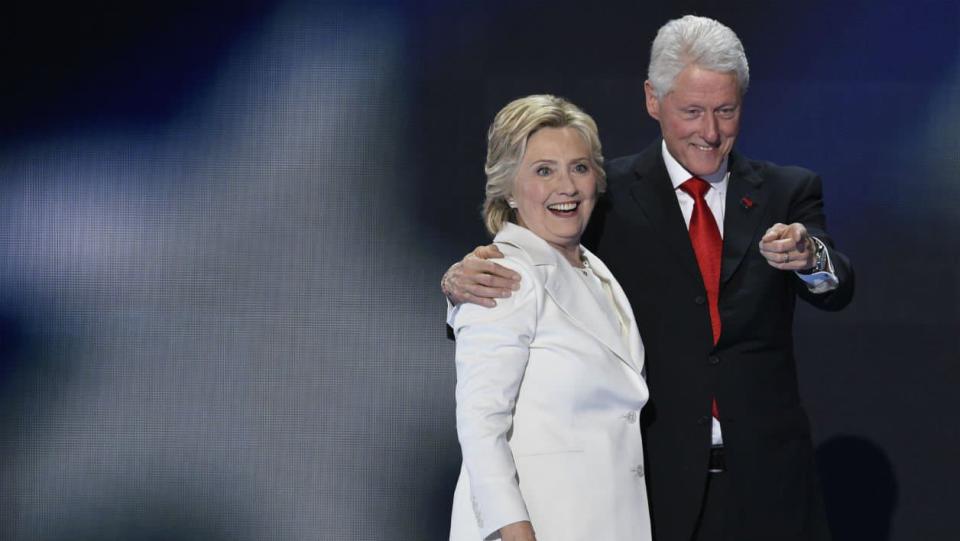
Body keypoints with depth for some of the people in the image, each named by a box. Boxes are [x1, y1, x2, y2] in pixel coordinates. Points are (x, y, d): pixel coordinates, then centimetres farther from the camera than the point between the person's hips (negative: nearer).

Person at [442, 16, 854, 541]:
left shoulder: (788, 192, 4)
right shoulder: (610, 193, 0)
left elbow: (837, 292, -10)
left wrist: (809, 256, -33)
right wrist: (464, 279, -27)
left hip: (766, 478, 2)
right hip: (656, 476, -1)